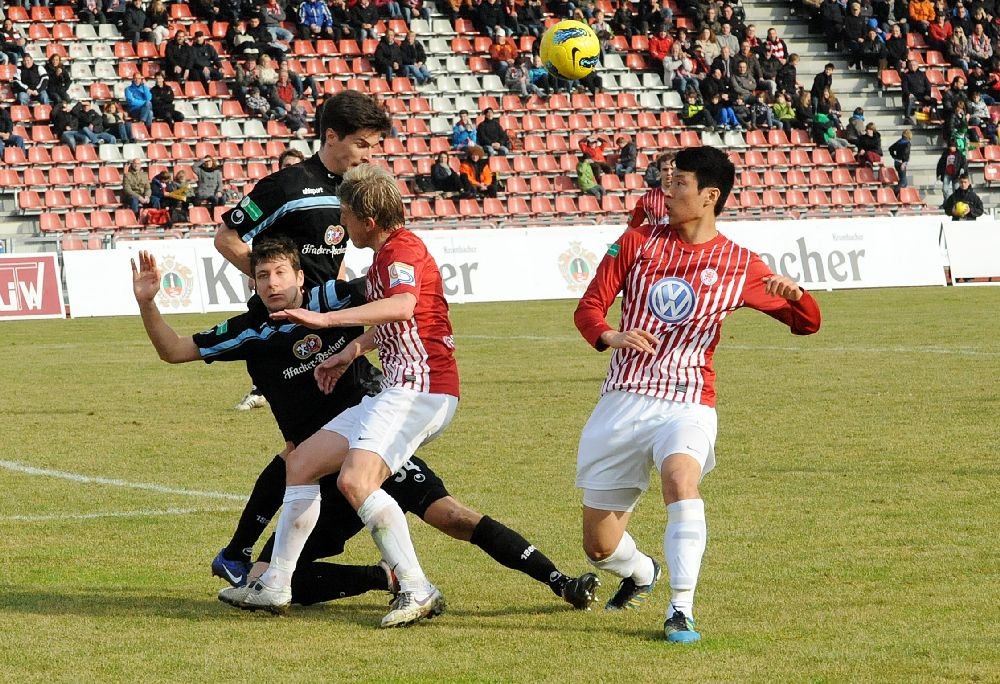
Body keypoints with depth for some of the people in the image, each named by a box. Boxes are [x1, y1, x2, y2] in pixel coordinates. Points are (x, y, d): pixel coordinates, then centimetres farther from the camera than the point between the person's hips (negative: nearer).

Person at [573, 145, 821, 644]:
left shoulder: (739, 265, 3)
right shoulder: (638, 242, 7)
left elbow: (807, 324, 8)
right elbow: (589, 306, 5)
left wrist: (793, 294, -16)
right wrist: (609, 336, -18)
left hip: (687, 406, -3)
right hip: (622, 401, 3)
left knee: (680, 476, -38)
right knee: (600, 547, 5)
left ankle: (680, 610, -33)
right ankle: (641, 572, 43)